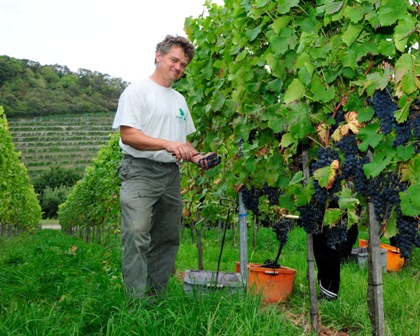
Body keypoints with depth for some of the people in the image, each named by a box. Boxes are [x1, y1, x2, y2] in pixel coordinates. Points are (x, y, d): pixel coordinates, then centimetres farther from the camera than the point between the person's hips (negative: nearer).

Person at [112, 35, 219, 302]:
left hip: (172, 175, 8)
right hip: (141, 172, -8)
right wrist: (168, 144, -23)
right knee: (137, 237, -17)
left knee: (168, 240, 8)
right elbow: (128, 135, -14)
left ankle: (155, 297, 17)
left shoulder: (179, 100, 22)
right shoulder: (137, 91, -2)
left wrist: (197, 157, 4)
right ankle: (138, 301, -15)